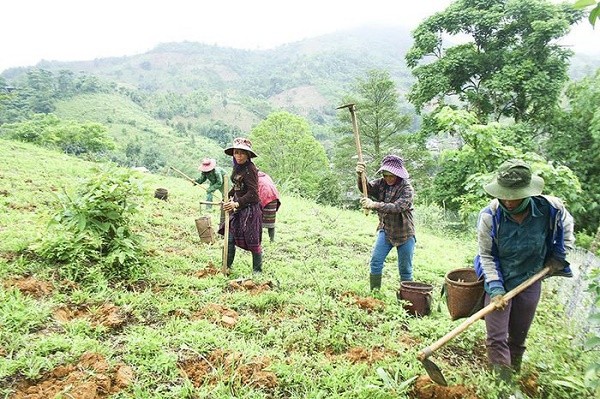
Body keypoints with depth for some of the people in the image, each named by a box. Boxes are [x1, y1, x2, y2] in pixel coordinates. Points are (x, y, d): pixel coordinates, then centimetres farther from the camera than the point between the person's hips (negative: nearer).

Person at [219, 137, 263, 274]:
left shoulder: (250, 168, -19)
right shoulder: (237, 167, 6)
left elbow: (252, 193, -26)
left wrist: (237, 203, -36)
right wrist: (228, 196, 33)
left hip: (250, 209, -8)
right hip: (239, 208, 8)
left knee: (253, 242, 1)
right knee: (230, 237, 9)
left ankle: (257, 270, 18)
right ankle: (226, 267, 22)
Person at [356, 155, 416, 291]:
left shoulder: (407, 189, -19)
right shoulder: (381, 183, -4)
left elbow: (397, 207, -33)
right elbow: (366, 188, -19)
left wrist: (374, 205, -46)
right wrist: (361, 176, -39)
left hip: (404, 234, -4)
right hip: (385, 231, 4)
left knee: (405, 269, 7)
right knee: (375, 262, -4)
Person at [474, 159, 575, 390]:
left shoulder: (551, 208, -18)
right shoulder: (489, 216, -23)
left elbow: (566, 230, 8)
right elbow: (486, 255, -13)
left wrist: (559, 257, 2)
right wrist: (495, 288, -20)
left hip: (530, 281, 2)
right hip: (499, 280, -2)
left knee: (519, 337, 17)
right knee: (497, 338, -4)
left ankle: (514, 374, 38)